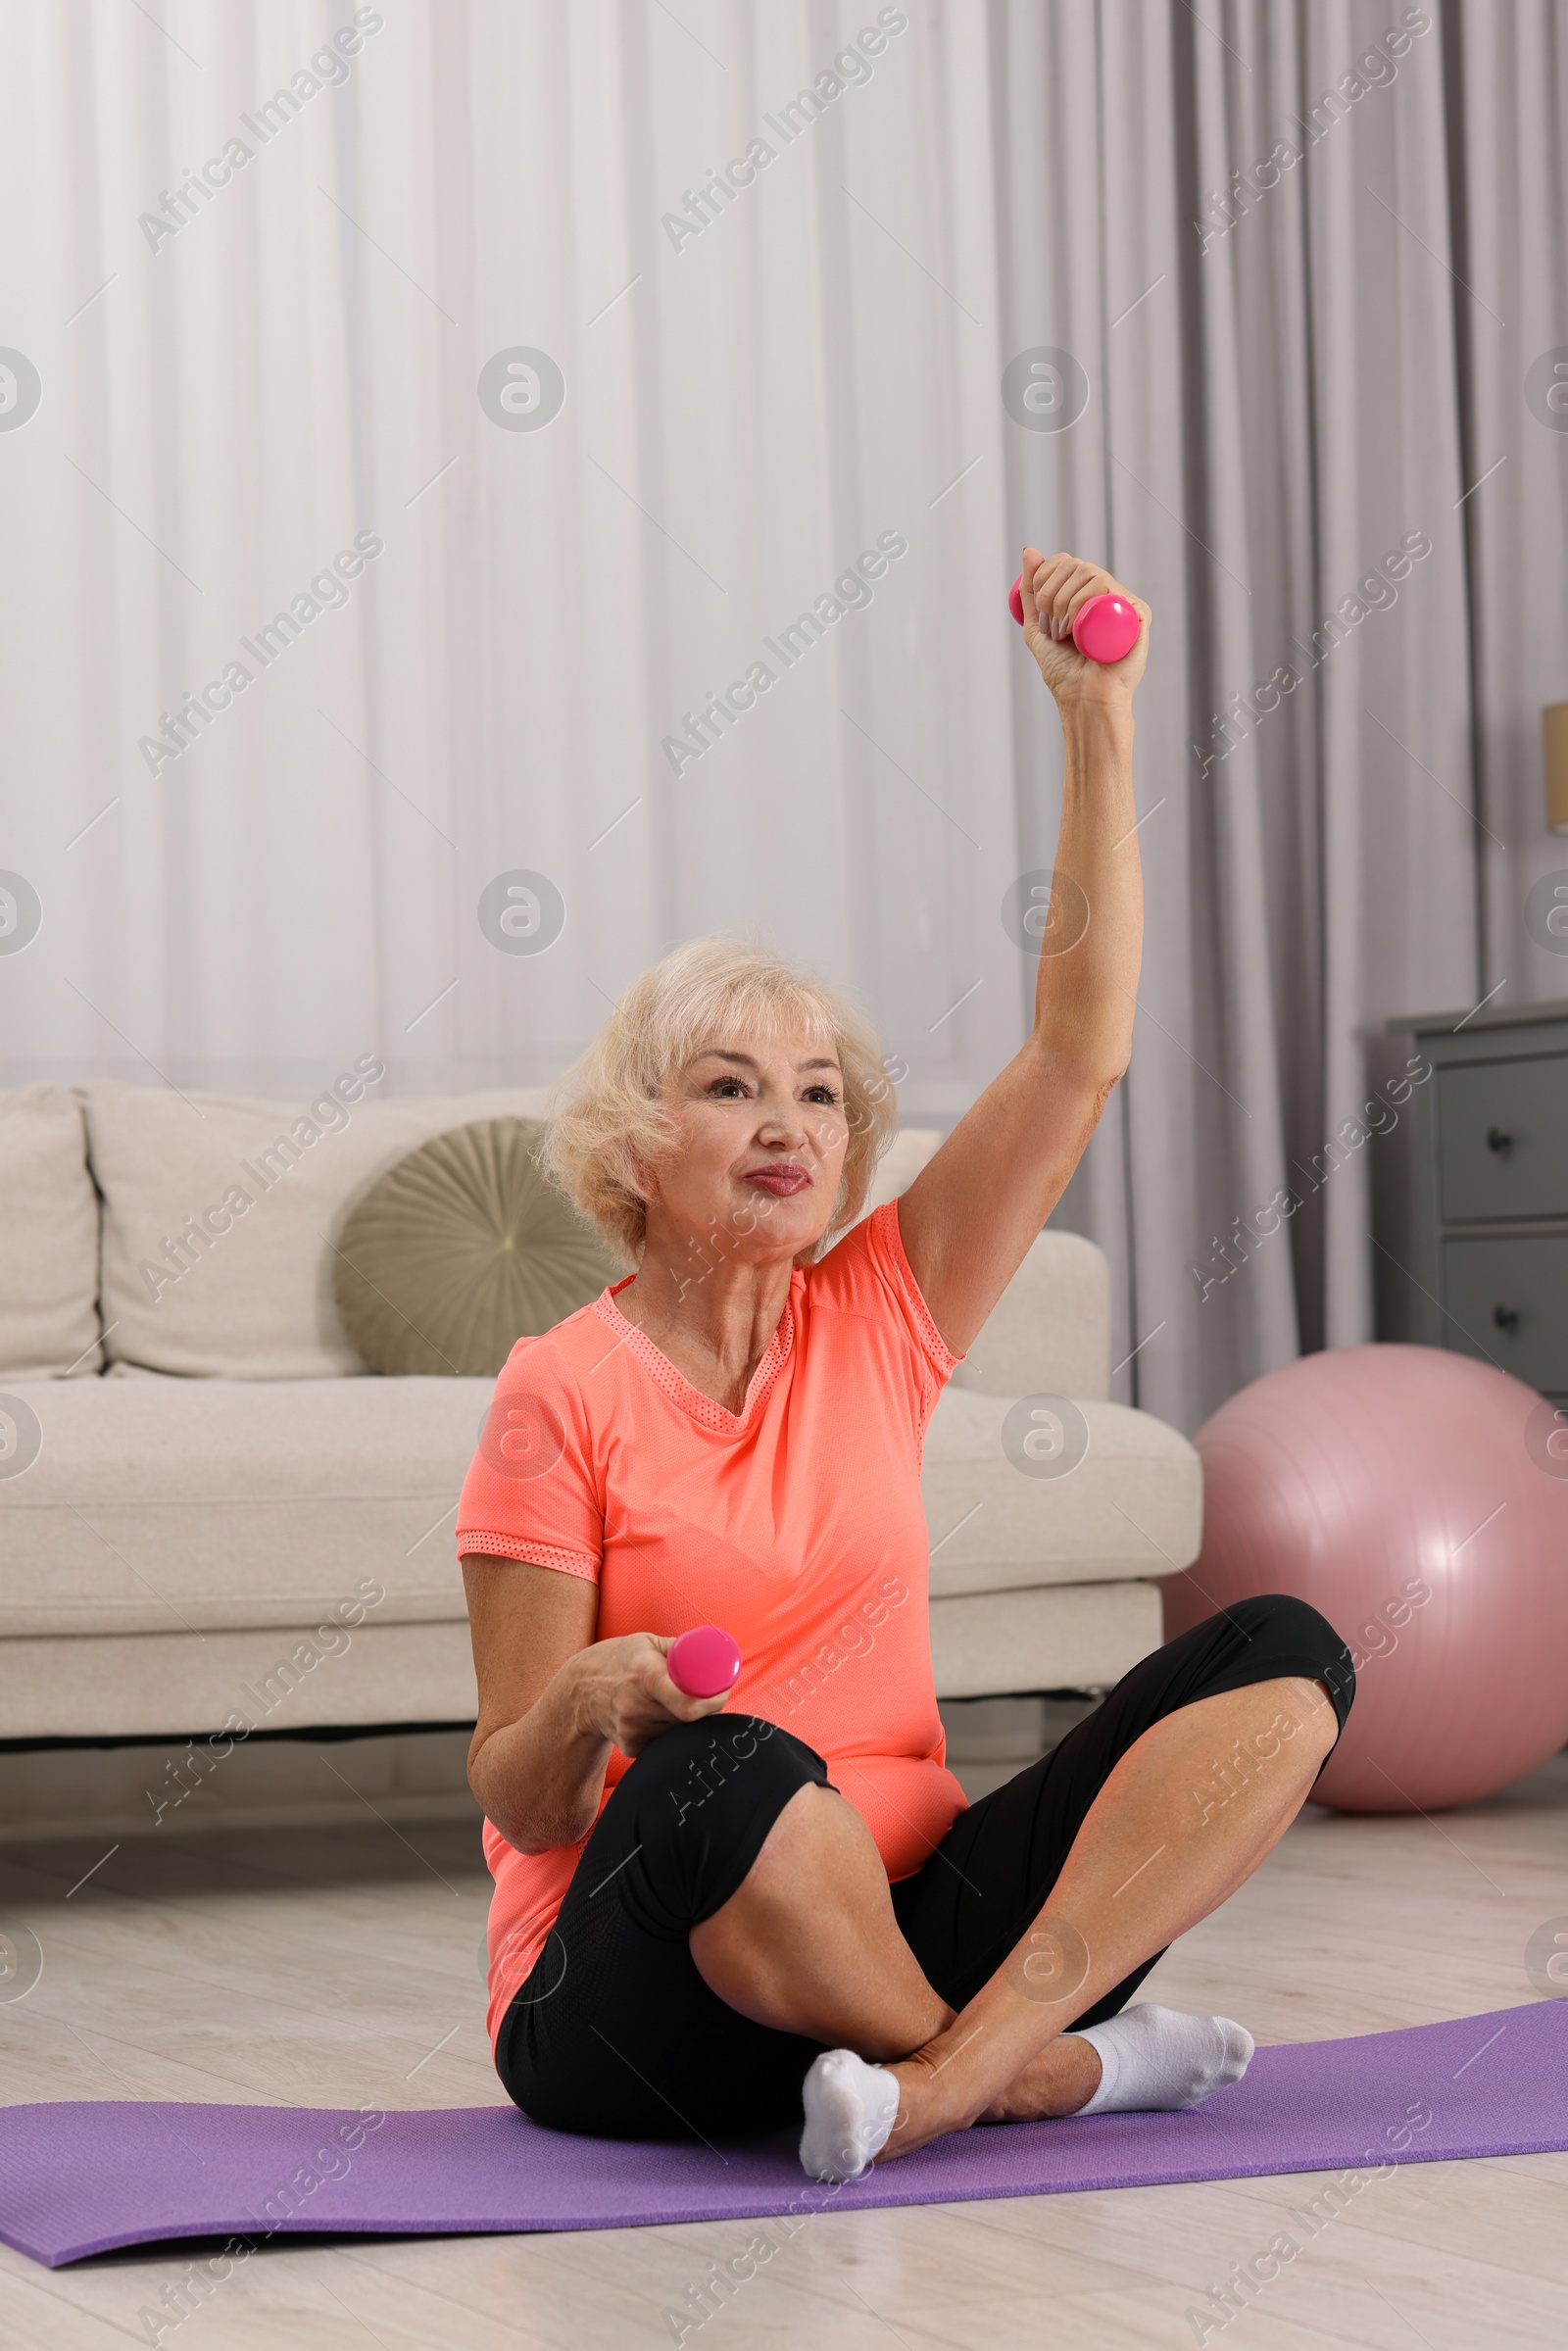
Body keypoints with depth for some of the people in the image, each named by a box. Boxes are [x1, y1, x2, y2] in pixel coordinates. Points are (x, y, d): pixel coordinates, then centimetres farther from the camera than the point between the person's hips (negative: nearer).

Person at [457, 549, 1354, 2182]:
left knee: (1285, 1659, -13)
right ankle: (1057, 2064, -15)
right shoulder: (563, 1394, -5)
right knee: (732, 1767, -40)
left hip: (904, 1931, 5)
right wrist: (587, 1709, -29)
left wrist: (1098, 718, -4)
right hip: (634, 2013, -5)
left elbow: (1079, 1054, 2)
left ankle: (958, 2068, -29)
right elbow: (518, 1800, -5)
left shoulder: (874, 1320, 8)